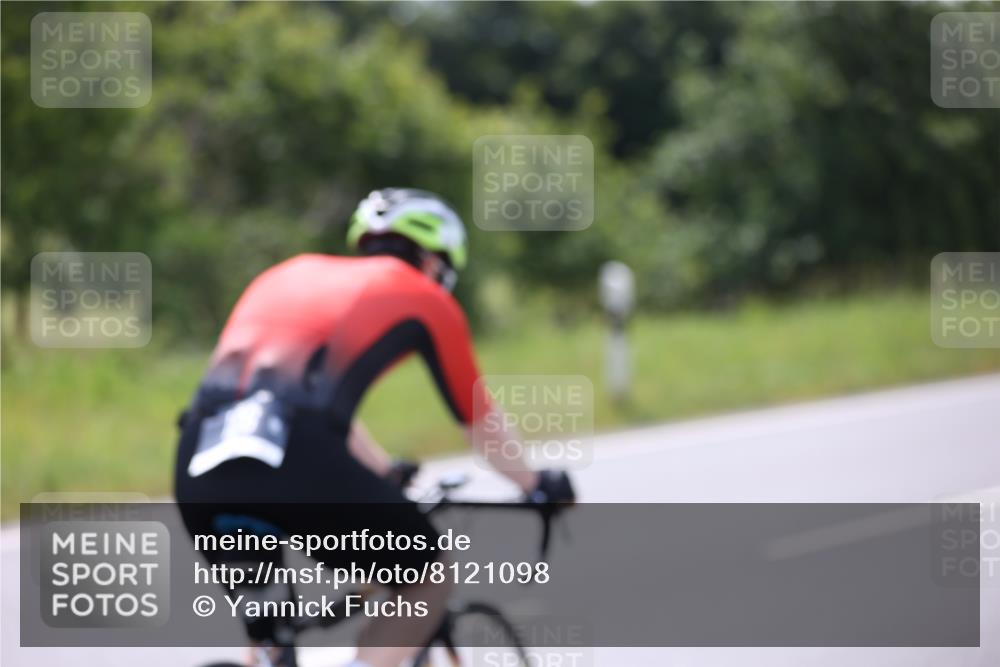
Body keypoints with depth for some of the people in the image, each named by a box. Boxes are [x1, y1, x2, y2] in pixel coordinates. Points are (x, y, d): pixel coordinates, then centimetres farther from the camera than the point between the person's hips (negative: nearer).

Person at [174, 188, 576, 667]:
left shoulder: (290, 273, 34)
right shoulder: (423, 297, 20)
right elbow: (481, 425, 28)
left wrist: (387, 473, 62)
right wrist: (538, 487, 46)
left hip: (198, 465, 5)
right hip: (298, 458, -5)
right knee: (430, 575, 19)